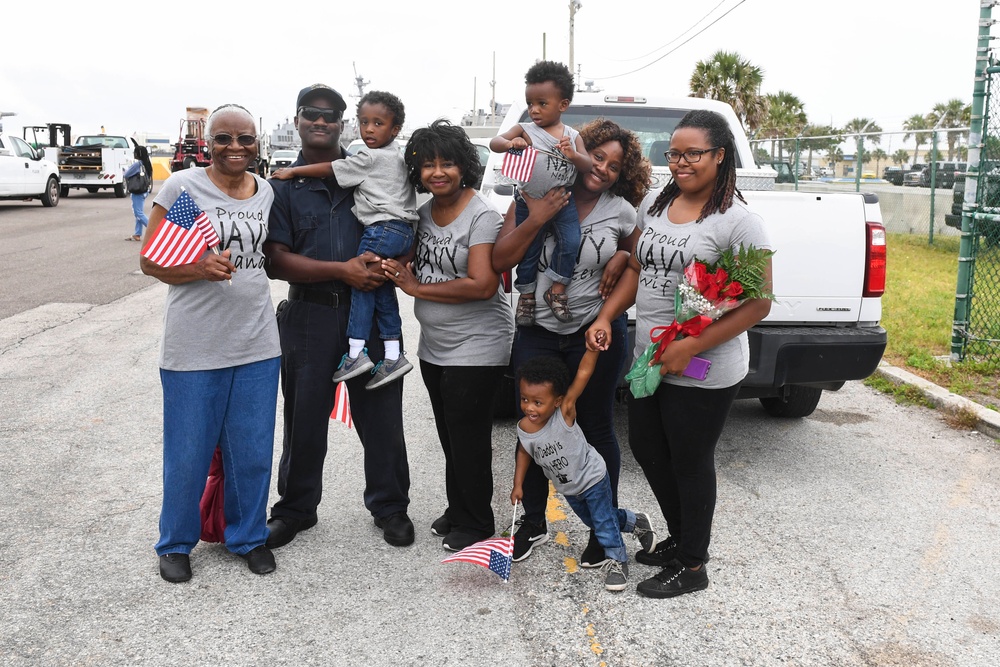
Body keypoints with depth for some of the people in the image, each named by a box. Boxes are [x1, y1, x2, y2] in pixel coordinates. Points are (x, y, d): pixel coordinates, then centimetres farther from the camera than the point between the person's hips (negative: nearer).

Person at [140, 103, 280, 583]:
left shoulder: (267, 192, 7)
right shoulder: (182, 186, -6)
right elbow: (150, 262, -7)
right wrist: (201, 269, -22)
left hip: (257, 344, 4)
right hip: (194, 347, -3)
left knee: (253, 451, 11)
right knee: (188, 454, 6)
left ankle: (248, 536, 31)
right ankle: (176, 543, 28)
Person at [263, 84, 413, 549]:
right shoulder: (283, 186, 5)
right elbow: (276, 261, -5)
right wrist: (341, 270, -15)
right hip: (310, 314, 0)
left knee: (381, 413, 6)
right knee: (305, 417, 9)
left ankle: (390, 507, 23)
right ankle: (296, 508, 28)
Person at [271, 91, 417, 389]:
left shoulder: (370, 158, -9)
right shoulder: (395, 156, 18)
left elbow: (330, 170, -5)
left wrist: (292, 171, 4)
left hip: (383, 228, -9)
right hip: (403, 230, 9)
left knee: (362, 285, -4)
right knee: (382, 290, 10)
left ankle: (356, 352, -5)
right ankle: (393, 356, 10)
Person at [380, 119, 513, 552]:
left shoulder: (482, 216, -17)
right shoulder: (424, 212, 7)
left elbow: (482, 286, -26)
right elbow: (416, 267, 20)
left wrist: (417, 288, -18)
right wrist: (395, 268, -5)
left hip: (476, 350, -8)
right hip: (433, 347, 8)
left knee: (468, 438, 3)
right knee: (449, 435, 19)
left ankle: (476, 524, 20)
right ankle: (456, 510, 35)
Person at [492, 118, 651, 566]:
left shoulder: (621, 211, -2)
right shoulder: (537, 196, -4)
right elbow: (499, 261, -9)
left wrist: (623, 257, -7)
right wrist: (535, 219, -21)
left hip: (595, 333, -1)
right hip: (536, 333, 1)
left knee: (597, 429, 10)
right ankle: (533, 523, 31)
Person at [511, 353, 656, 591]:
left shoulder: (565, 412, -35)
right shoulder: (523, 428, -21)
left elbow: (583, 373, -41)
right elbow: (524, 452, 1)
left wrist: (593, 346, -49)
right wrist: (518, 484, 2)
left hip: (592, 478, -6)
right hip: (566, 487, 6)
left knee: (604, 522, 5)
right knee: (592, 520, 24)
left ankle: (617, 559, 31)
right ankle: (635, 522, 48)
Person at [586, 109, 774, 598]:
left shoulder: (737, 221, -16)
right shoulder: (654, 203, 6)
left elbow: (758, 303, -17)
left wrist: (690, 348, -23)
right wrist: (606, 318, 2)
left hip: (702, 373, -7)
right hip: (648, 359, 7)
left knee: (690, 463, 7)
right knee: (646, 448, 19)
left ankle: (691, 565, 28)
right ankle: (679, 537, 42)